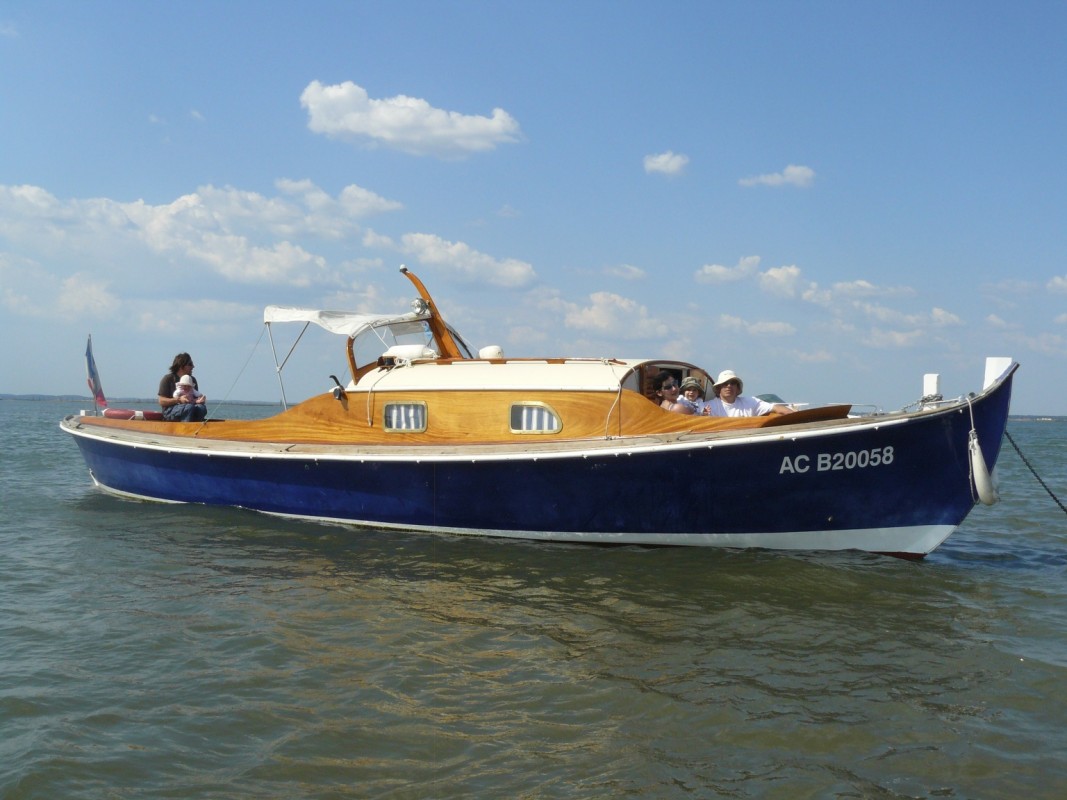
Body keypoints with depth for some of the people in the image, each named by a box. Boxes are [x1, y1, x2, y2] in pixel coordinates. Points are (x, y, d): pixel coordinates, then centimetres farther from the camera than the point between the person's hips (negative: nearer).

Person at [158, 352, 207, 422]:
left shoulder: (192, 380, 19)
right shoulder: (168, 379, 3)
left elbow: (195, 398, 17)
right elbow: (161, 401, -3)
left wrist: (198, 400, -8)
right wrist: (179, 400, -17)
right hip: (170, 412, -5)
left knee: (202, 408, -29)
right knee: (190, 407, -36)